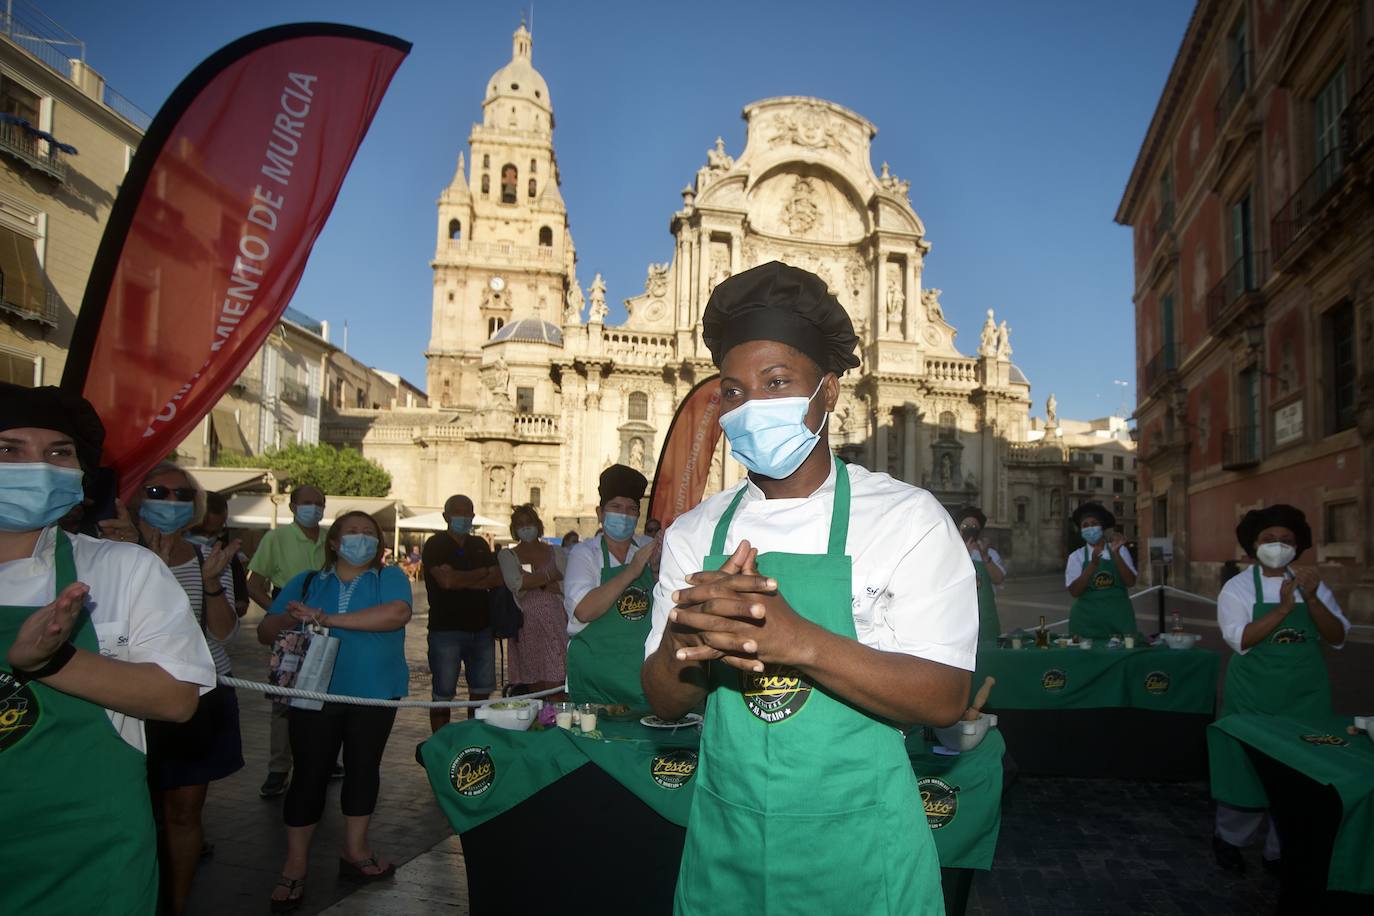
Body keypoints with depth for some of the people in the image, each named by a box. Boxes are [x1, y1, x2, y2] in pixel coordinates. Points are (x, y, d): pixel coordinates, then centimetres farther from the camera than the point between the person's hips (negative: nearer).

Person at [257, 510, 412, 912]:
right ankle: (295, 865, 15)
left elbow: (397, 613, -20)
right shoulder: (305, 583, 8)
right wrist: (290, 618, -17)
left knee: (363, 767, 10)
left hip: (374, 694, 0)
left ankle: (355, 851, 26)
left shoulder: (389, 577, 1)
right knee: (310, 773, 3)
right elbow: (265, 633, 7)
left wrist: (329, 619, -22)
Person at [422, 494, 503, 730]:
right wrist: (482, 573, -5)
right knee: (443, 695, 2)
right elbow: (446, 580, -18)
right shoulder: (435, 545, -3)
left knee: (482, 692, 10)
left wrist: (462, 581, -11)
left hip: (481, 629, 5)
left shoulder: (480, 545, 14)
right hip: (446, 630, -5)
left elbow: (498, 579, 3)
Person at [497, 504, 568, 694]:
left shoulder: (555, 552, 13)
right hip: (527, 624, 0)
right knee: (533, 683, 0)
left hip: (555, 621, 0)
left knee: (554, 684, -6)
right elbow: (515, 583, -10)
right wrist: (551, 576, -4)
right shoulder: (507, 555, 9)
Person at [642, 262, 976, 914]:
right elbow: (664, 702, 2)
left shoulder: (909, 518, -8)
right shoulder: (695, 533, 2)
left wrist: (801, 641, -29)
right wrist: (688, 639, -21)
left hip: (856, 847, -3)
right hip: (724, 842, 3)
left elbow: (945, 698, -14)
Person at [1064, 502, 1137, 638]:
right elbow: (1074, 591, -11)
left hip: (1118, 619, 1)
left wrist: (1116, 554, -18)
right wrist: (1093, 564, -22)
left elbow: (1130, 582, -7)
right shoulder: (1076, 557, 1)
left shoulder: (1120, 551, 5)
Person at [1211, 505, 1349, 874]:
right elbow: (1241, 640, -18)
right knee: (1247, 768, 4)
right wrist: (1283, 608, -25)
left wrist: (1312, 599, -18)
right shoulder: (1238, 587, -5)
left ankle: (1282, 850, 26)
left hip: (1305, 696, 4)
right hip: (1254, 697, -3)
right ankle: (1230, 839, 25)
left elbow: (1338, 638, -4)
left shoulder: (1311, 584, 5)